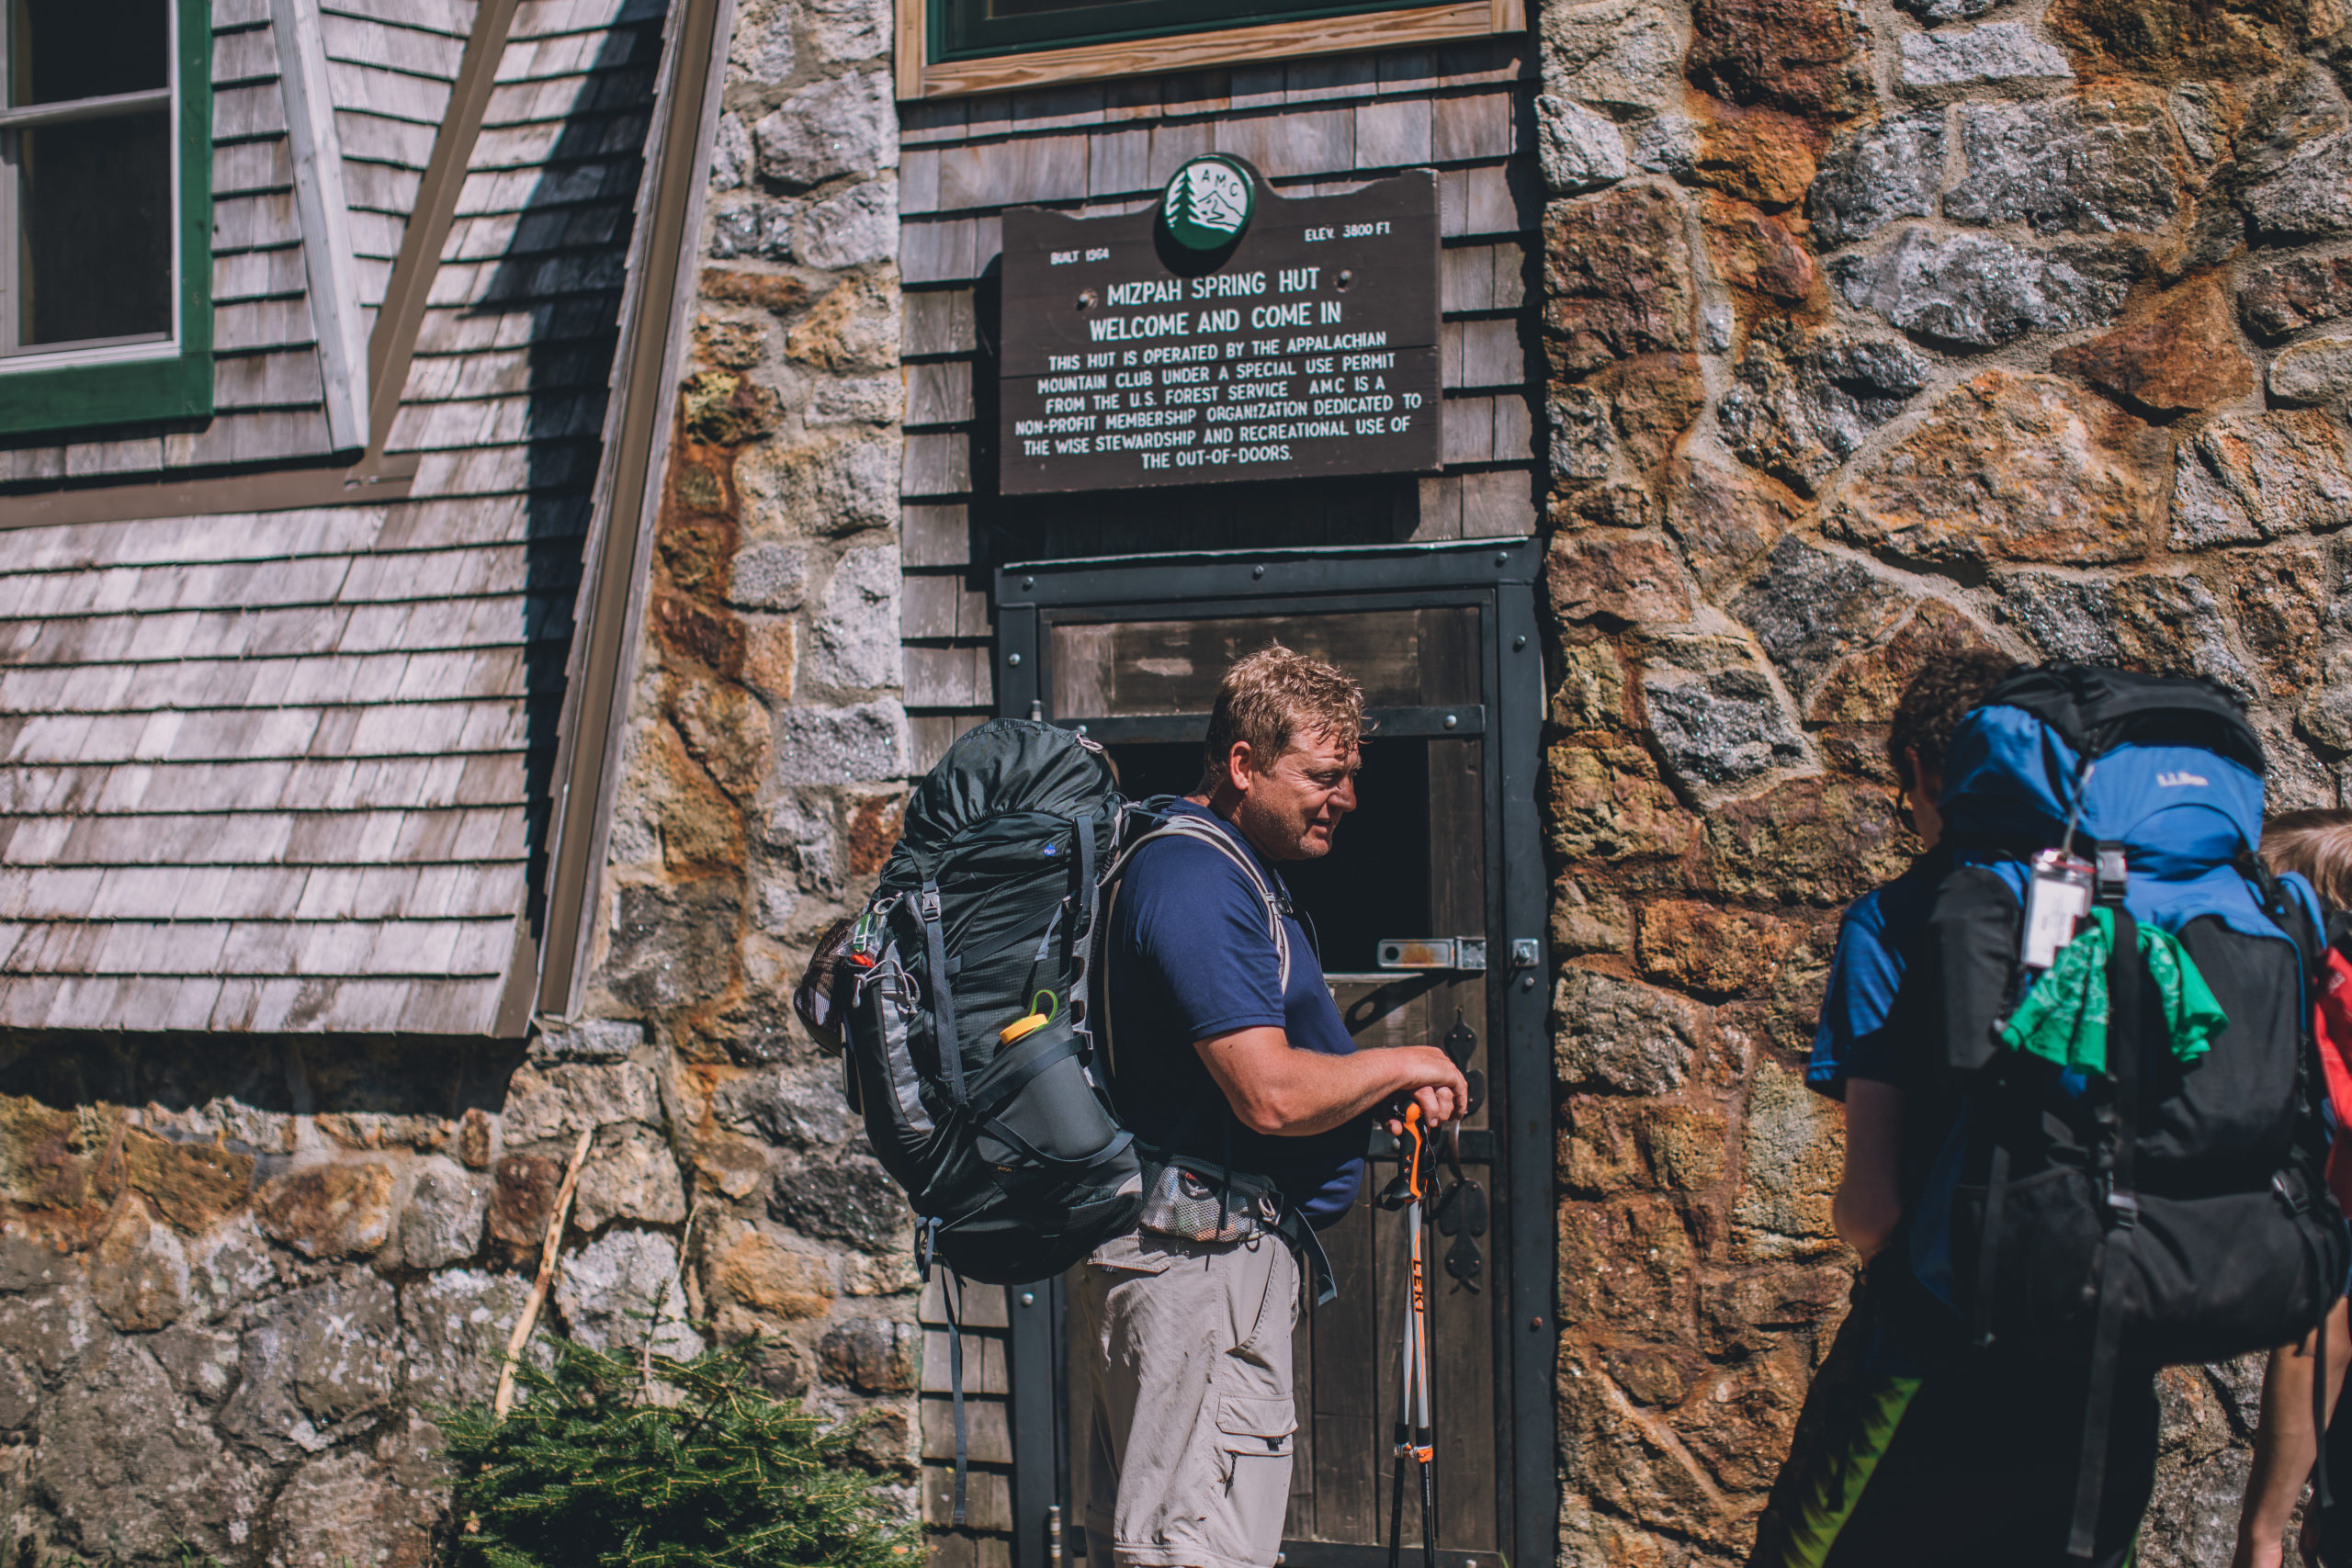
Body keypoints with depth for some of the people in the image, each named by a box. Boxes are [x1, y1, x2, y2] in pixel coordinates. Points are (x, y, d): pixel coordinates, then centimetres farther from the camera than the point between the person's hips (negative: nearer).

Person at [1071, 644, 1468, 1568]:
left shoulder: (1222, 865, 16)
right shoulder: (1196, 882, -18)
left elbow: (1258, 1054, 26)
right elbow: (1272, 1096, -25)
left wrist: (1380, 1093, 8)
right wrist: (1399, 1066, -7)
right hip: (1199, 1261, -11)